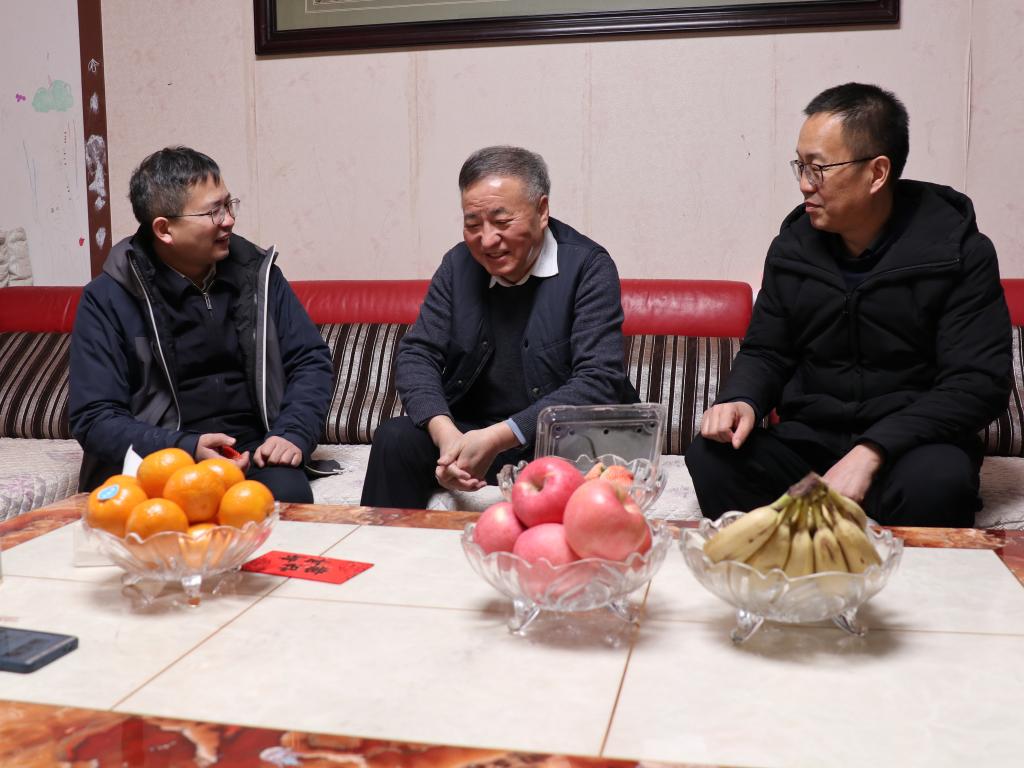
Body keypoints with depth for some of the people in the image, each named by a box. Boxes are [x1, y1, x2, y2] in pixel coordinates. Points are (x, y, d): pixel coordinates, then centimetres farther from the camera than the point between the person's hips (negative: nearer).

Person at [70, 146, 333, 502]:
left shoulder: (256, 272, 8)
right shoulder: (107, 299, -2)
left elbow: (310, 358, 10)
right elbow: (94, 419, -6)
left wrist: (293, 434, -9)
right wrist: (184, 448, -22)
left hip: (252, 449, 2)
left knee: (287, 493, -31)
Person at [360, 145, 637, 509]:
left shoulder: (588, 267, -11)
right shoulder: (458, 264, 4)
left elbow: (598, 380, -20)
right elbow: (418, 354, 0)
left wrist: (498, 438, -29)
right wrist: (444, 433, -22)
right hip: (466, 432, 3)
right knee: (395, 438, -21)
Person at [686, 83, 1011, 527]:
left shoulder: (958, 252, -5)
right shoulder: (791, 248, 6)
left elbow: (978, 383, -12)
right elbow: (765, 354, 13)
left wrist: (871, 452, -25)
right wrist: (741, 401, -12)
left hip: (910, 442, -2)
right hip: (808, 438, 3)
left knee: (935, 481, -37)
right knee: (712, 459, -25)